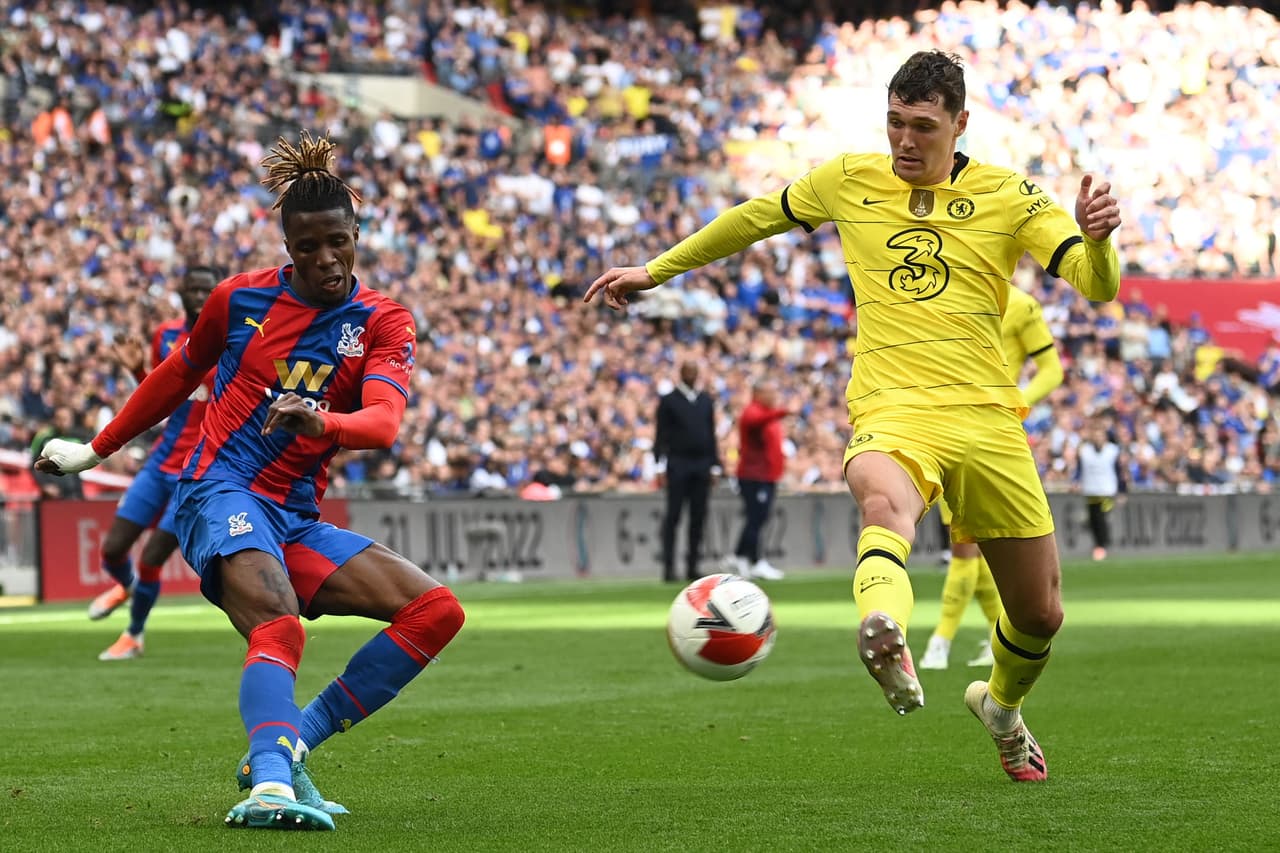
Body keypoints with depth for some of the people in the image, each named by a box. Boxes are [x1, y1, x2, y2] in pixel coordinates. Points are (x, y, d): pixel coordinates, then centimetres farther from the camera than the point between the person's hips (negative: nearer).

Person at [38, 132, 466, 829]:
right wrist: (94, 450, 31)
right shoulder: (240, 298, 4)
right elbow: (178, 376, 23)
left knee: (436, 609, -14)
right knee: (279, 624, -34)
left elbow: (383, 421, -16)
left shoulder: (384, 323, 3)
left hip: (296, 521, 4)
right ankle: (270, 782, -55)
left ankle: (287, 748, -13)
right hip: (220, 492, -4)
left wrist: (321, 422, -39)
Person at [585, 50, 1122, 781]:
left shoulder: (1009, 197, 6)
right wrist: (656, 270, 30)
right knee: (885, 501, -40)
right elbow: (754, 219, 26)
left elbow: (1098, 287, -3)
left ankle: (1002, 707, 43)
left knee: (1040, 615, 8)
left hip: (988, 418, 2)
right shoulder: (850, 183, 10)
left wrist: (1096, 237, -26)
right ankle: (888, 639, -71)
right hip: (891, 413, -1)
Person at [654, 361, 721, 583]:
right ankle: (669, 567, -4)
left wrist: (715, 465, 10)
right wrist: (661, 466, -9)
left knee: (699, 517, 3)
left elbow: (711, 433, 16)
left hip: (702, 465, 4)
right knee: (673, 516, -5)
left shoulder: (706, 400, 15)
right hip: (678, 463, -4)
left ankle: (692, 566, 8)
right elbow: (661, 435, -2)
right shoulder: (669, 400, 1)